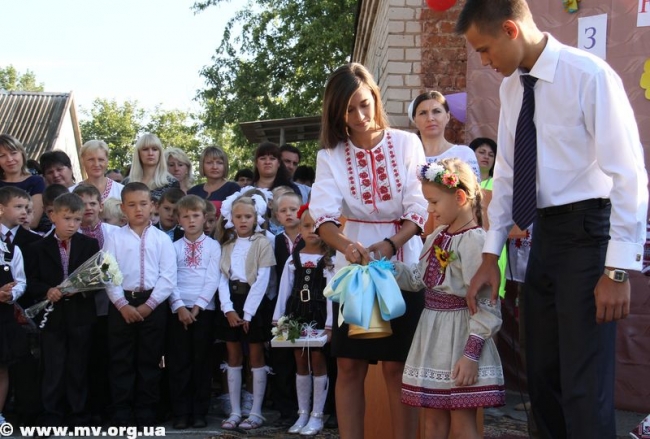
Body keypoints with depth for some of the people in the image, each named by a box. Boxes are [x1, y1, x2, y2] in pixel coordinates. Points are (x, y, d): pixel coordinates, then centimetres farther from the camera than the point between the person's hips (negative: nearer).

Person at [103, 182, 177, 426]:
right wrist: (123, 305, -12)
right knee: (121, 361, 3)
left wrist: (148, 305, -11)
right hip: (122, 304, 0)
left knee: (150, 360, 6)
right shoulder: (115, 238, 4)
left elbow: (168, 278, -3)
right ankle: (121, 414, 10)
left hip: (154, 305, 0)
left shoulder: (162, 239, 3)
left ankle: (146, 414, 14)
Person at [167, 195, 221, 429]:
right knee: (179, 362, 1)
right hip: (179, 310, 1)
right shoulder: (174, 247, 9)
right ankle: (181, 413, 6)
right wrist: (180, 306, -12)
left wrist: (197, 307, -10)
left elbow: (213, 280, -2)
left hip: (204, 309, -1)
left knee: (201, 362, 3)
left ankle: (199, 412, 9)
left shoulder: (213, 246, 6)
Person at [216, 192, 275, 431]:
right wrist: (228, 309, -12)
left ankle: (256, 412, 6)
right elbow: (222, 279, 1)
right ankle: (235, 411, 13)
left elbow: (262, 280, -10)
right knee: (233, 357, 7)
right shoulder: (226, 245, 10)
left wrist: (248, 312, -14)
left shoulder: (263, 243, -3)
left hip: (254, 303, -4)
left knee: (256, 357, 1)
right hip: (231, 304, 4)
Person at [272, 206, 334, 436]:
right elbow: (284, 290, 7)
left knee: (317, 361, -2)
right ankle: (303, 414, 17)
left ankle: (316, 416, 6)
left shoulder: (329, 260, -3)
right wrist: (278, 318, 1)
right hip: (297, 313, 4)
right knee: (300, 363, 9)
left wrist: (330, 324, -13)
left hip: (319, 313, -4)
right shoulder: (293, 259, 8)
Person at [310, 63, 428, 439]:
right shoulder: (331, 155, 1)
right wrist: (347, 246, -31)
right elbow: (324, 216, -10)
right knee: (350, 365, 1)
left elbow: (420, 210, -7)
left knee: (396, 366, 1)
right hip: (354, 267, 2)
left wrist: (390, 245, -23)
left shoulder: (406, 144, -2)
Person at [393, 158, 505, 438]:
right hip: (433, 331, 9)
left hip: (460, 332, -8)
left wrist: (471, 353, -21)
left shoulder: (474, 240, -17)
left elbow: (485, 303, -20)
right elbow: (419, 280, 15)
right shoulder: (436, 238, 10)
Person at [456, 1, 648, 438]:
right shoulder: (512, 87, 8)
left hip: (587, 233, -8)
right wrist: (490, 256, 10)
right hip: (545, 234, 8)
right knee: (543, 376, 16)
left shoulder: (588, 75, -16)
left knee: (584, 385, -7)